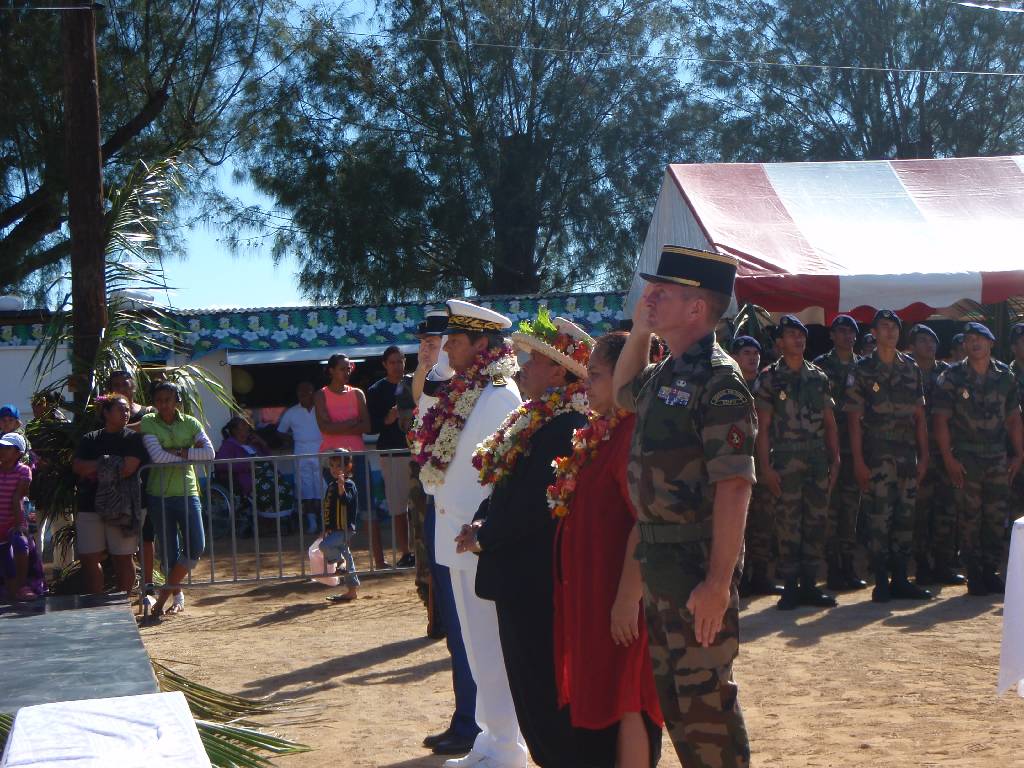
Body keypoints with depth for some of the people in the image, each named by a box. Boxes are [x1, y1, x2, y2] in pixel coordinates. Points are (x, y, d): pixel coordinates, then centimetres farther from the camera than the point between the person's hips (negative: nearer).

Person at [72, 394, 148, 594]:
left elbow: (128, 468, -11)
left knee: (122, 558, 1)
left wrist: (94, 471, -3)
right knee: (89, 558, 3)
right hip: (90, 506, 3)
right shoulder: (89, 439, 13)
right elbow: (77, 467, 0)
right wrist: (106, 464, -10)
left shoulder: (133, 438, 4)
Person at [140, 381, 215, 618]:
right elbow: (157, 456, -14)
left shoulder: (190, 423, 6)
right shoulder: (148, 423, 1)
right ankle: (178, 596, 18)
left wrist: (179, 452, -12)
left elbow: (209, 453, -5)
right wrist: (191, 454, -8)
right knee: (169, 551, 3)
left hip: (187, 492, 1)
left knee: (196, 546, -9)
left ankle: (165, 593, 4)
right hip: (159, 494, -1)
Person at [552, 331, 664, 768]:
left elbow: (646, 523, -24)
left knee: (620, 702, -2)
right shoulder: (599, 432, 12)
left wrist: (628, 597, -24)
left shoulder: (634, 433, -19)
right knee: (598, 696, 16)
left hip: (617, 593, -10)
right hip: (590, 589, 10)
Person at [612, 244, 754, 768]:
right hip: (657, 563, 9)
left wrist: (717, 582, -27)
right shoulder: (665, 375, 11)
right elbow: (623, 393, 35)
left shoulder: (719, 382, -17)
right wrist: (639, 331, 17)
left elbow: (734, 488, -22)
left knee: (705, 697, -2)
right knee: (671, 693, 17)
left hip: (698, 568, -9)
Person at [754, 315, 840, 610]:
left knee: (817, 520, 5)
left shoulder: (818, 377, 12)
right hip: (785, 460, -4)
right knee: (788, 522, -3)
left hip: (818, 458, 4)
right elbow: (763, 426, -3)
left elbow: (830, 422, 14)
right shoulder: (770, 378, 0)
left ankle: (809, 584, 12)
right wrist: (765, 466, -10)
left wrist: (835, 460, 7)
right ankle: (790, 585, 3)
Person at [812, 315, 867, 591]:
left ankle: (849, 567, 12)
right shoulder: (821, 365, 1)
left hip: (855, 445, 4)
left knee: (851, 507, 7)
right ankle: (833, 568, -1)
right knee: (830, 508, -4)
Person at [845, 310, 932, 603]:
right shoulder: (862, 370, -1)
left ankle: (900, 580, 14)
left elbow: (919, 416, 13)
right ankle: (881, 582, 0)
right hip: (876, 455, -4)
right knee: (878, 519, -5)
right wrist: (858, 460, -10)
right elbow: (854, 418, -4)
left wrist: (923, 455, 7)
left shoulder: (911, 369, 12)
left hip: (907, 455, 4)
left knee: (905, 518, 7)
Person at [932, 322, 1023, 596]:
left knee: (996, 518, 5)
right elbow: (940, 419, -5)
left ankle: (990, 571, 15)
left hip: (998, 458, 3)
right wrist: (948, 458, -11)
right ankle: (974, 575, 5)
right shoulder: (951, 377, -2)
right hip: (965, 458, -3)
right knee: (970, 518, -2)